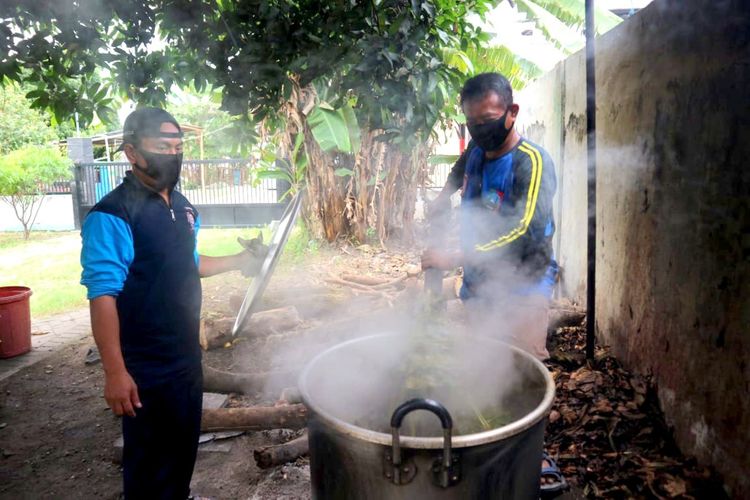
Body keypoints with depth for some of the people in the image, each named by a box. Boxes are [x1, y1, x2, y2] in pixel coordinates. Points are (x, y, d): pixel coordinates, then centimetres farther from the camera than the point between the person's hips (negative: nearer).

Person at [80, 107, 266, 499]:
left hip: (187, 354, 8)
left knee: (184, 444, 24)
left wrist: (239, 261, 10)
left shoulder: (181, 207, 6)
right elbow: (102, 295, -23)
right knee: (149, 456, 11)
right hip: (146, 365, -7)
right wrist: (115, 371, -25)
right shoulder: (112, 216, -20)